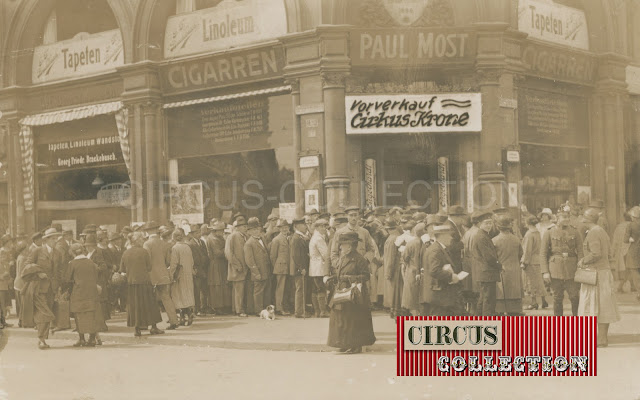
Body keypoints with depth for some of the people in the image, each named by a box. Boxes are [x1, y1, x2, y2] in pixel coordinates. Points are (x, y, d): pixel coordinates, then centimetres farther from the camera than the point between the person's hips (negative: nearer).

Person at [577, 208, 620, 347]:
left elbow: (596, 254, -24)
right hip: (605, 270, 10)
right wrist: (585, 260, 16)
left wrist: (583, 261, -9)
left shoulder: (593, 233, -15)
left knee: (596, 307, -7)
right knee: (604, 307, 10)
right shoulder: (602, 231, 15)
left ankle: (601, 339, -6)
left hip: (596, 273, -10)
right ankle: (603, 337, 15)